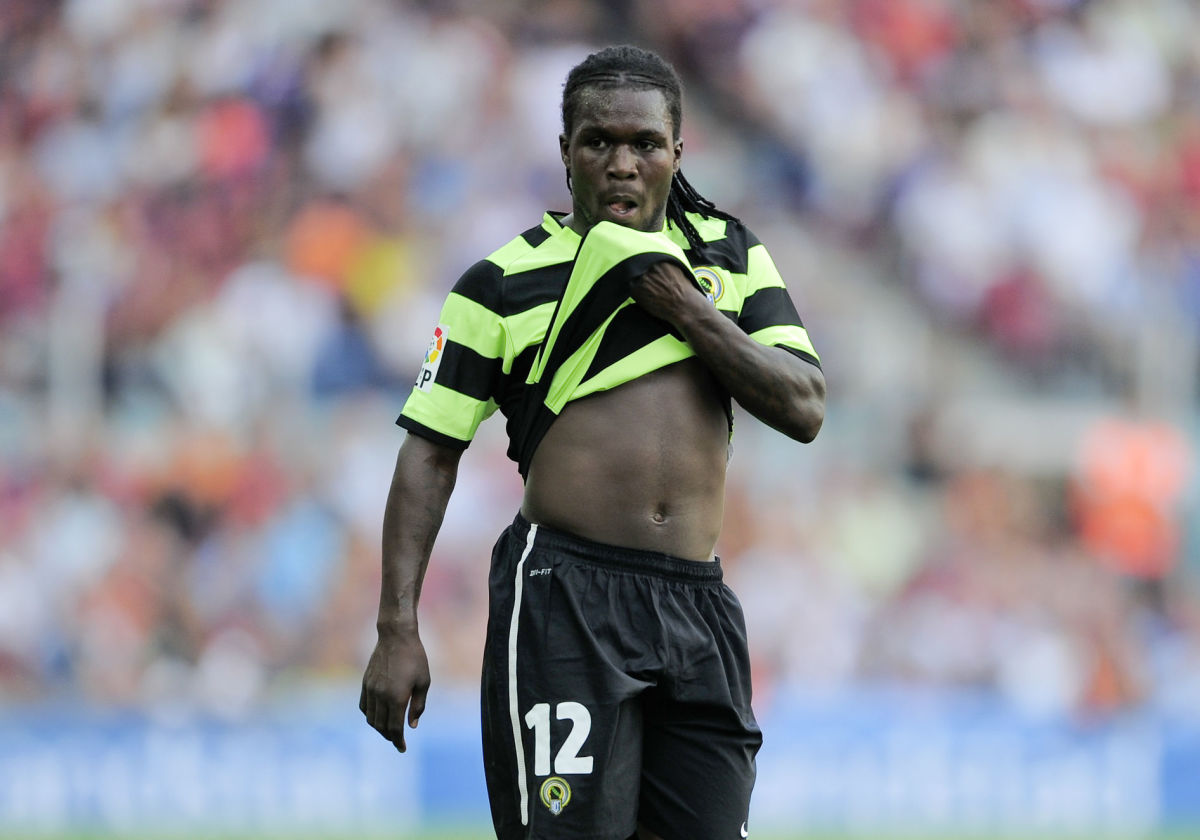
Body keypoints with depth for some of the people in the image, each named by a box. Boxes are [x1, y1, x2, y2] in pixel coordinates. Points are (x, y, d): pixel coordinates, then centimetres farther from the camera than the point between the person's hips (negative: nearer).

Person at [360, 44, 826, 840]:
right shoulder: (506, 283, 4)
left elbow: (804, 408, 6)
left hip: (699, 609, 4)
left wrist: (689, 313, -7)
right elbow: (430, 453, 3)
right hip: (565, 595, -4)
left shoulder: (730, 256, 14)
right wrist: (398, 629, -5)